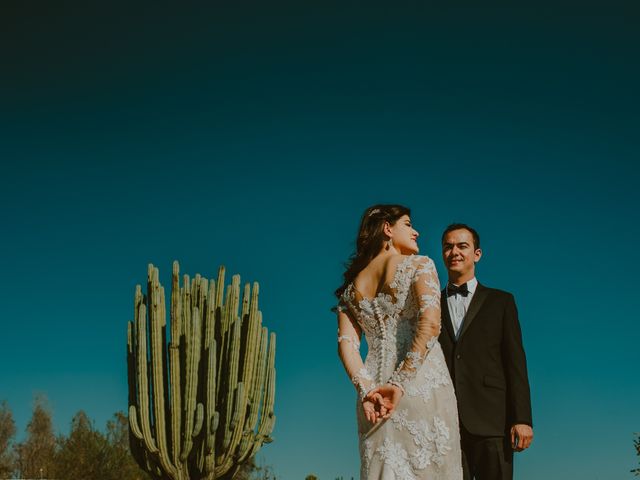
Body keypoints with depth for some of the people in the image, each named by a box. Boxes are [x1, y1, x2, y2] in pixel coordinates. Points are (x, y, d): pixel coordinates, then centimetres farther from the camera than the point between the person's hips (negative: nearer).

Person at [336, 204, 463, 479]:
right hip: (424, 385, -5)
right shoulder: (419, 265, 4)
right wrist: (401, 382, -15)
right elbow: (430, 323, -13)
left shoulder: (352, 285, 18)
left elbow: (346, 343, 5)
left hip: (374, 393, 5)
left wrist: (366, 389, -5)